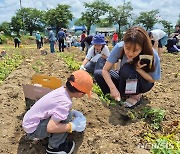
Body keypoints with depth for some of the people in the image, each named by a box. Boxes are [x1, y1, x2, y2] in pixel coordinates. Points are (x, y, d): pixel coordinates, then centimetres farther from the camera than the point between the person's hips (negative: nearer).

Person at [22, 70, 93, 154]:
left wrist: (73, 112, 7)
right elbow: (51, 127, -34)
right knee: (67, 116, -24)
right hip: (33, 129, -8)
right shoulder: (65, 102, -30)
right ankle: (54, 147, -5)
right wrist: (73, 126, -22)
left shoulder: (63, 89, -6)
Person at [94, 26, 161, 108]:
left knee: (126, 69, -35)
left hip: (143, 83, -3)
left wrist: (138, 69, -34)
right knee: (97, 74, -16)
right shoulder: (119, 47, -26)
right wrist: (113, 88, -36)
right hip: (125, 81, 3)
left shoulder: (152, 55, -30)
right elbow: (105, 70, -22)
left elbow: (152, 80, -16)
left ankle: (134, 96, -11)